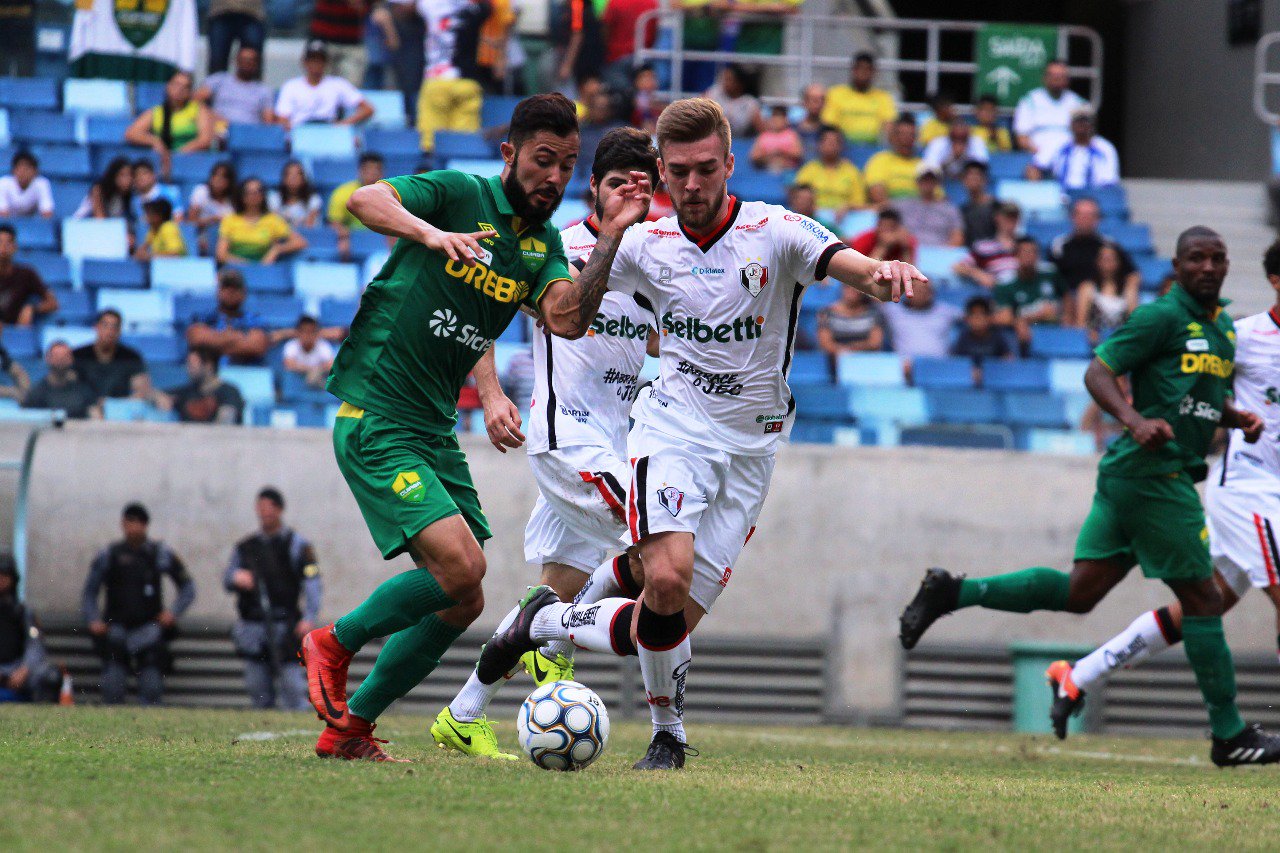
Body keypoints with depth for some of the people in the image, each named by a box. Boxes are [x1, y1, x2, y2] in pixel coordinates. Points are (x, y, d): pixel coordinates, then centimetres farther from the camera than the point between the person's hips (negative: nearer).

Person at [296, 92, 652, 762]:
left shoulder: (544, 242, 10)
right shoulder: (458, 195, -8)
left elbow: (567, 320, -8)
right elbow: (365, 201, -25)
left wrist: (610, 237, -17)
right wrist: (431, 234, -41)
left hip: (435, 430, 8)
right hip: (374, 421, -8)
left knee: (462, 604, 7)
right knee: (460, 564, -21)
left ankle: (349, 728, 20)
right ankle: (336, 643, 2)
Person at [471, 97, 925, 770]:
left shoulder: (776, 233, -6)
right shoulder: (647, 245, 2)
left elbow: (854, 268, -21)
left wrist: (884, 274, -45)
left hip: (749, 448, 0)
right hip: (673, 428, 0)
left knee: (669, 624, -3)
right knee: (667, 580, -26)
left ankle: (545, 621, 25)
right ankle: (669, 734, -4)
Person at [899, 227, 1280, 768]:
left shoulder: (1223, 328, 19)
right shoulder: (1161, 317, -9)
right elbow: (1098, 372, -13)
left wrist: (1236, 418, 11)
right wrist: (1136, 421, -29)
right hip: (1151, 472, -9)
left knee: (1080, 590, 7)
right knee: (1201, 597, -4)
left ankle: (954, 593, 9)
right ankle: (1229, 734, 2)